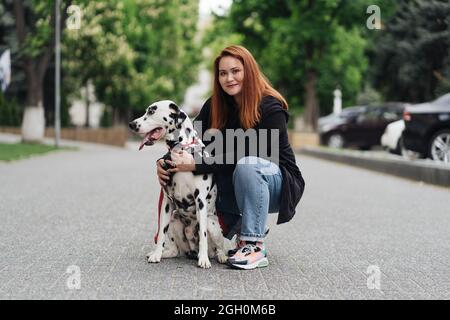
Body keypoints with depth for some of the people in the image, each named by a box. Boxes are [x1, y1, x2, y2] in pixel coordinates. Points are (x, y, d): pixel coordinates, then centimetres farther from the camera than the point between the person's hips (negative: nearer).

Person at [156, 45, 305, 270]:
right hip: (234, 189, 6)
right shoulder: (215, 105, -3)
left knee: (247, 165, -36)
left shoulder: (270, 108, -21)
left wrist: (196, 165, -32)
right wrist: (164, 162, -25)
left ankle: (255, 247, -28)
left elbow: (244, 155, -27)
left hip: (279, 183, -6)